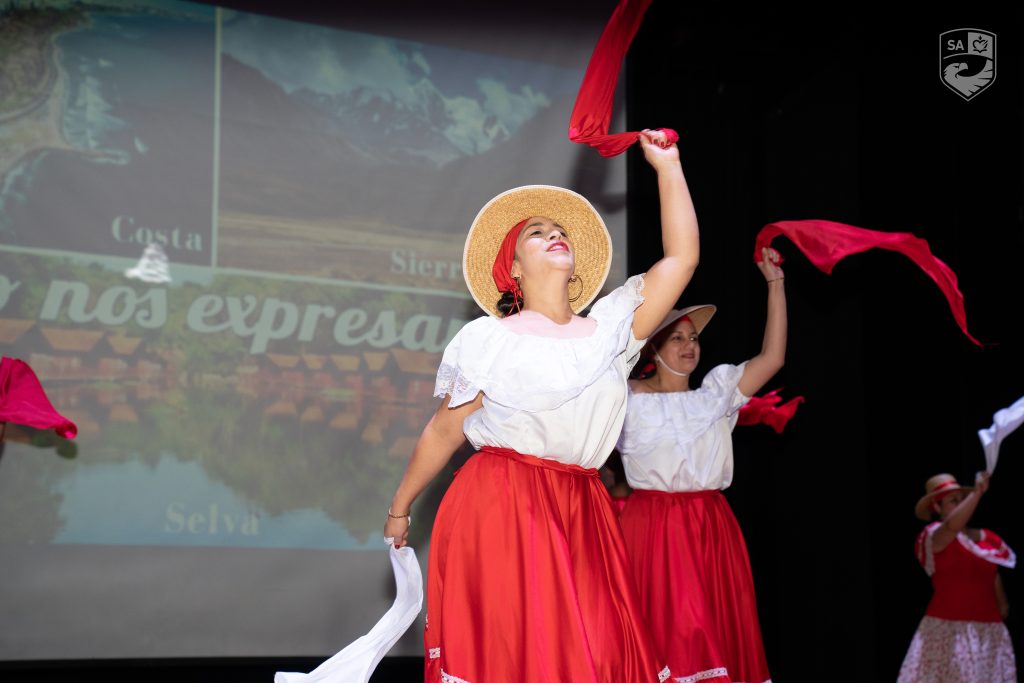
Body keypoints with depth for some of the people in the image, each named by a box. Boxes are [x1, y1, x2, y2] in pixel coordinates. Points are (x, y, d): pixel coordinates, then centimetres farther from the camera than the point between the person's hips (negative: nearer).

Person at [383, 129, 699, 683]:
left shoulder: (608, 330, 11)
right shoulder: (487, 340, 2)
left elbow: (681, 258, 7)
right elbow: (442, 432, 6)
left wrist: (668, 166, 9)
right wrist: (399, 508, 10)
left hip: (582, 514, 4)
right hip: (497, 510, -3)